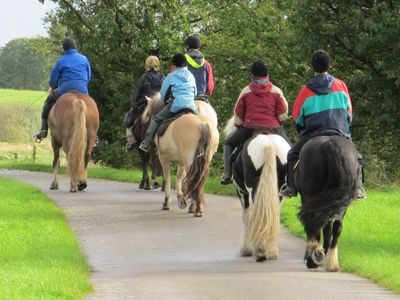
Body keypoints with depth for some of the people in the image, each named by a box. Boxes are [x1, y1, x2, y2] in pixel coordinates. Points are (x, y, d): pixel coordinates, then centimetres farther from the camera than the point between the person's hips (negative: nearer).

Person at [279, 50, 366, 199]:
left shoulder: (306, 90, 0)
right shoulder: (341, 85, 5)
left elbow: (297, 118, 7)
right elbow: (349, 113, 13)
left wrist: (304, 131, 24)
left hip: (312, 136, -1)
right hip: (341, 134, 1)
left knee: (293, 156, 19)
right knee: (355, 158, 20)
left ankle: (291, 187, 7)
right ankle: (357, 186, 1)